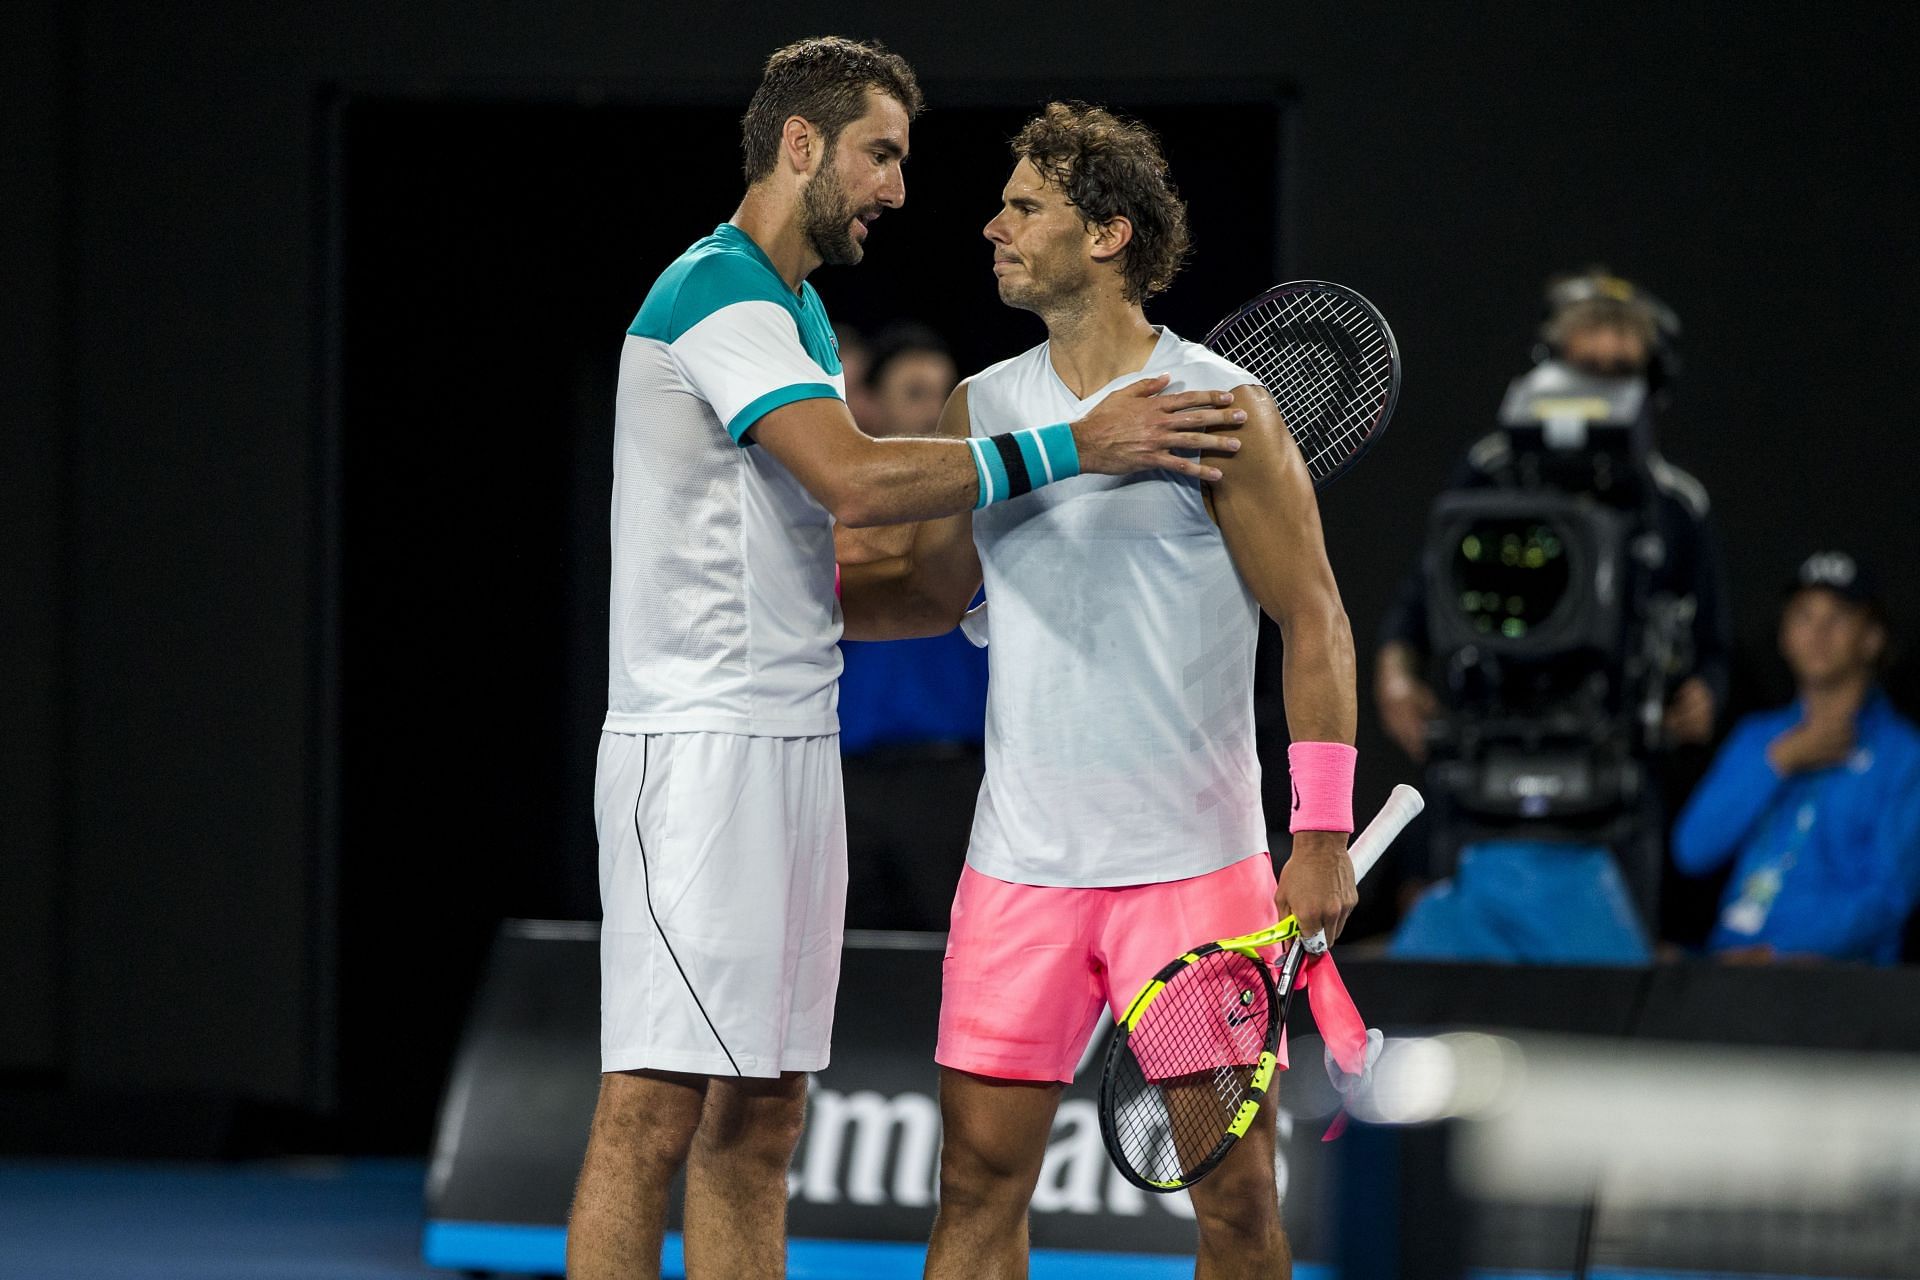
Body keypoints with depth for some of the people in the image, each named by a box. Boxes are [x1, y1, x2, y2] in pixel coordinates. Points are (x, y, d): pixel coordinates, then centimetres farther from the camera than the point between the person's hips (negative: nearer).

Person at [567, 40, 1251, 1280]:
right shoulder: (719, 295, -12)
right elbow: (855, 480, -24)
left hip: (792, 743, 10)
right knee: (655, 1113, -12)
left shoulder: (797, 309, 21)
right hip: (701, 746, -10)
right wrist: (1073, 446, -21)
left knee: (759, 1122, 8)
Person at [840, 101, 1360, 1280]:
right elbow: (932, 593, 24)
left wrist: (1324, 837, -12)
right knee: (980, 1180, 1)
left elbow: (1315, 624, -5)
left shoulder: (1220, 409, -5)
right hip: (1021, 863, 4)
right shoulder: (983, 410, 10)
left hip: (1194, 861, -4)